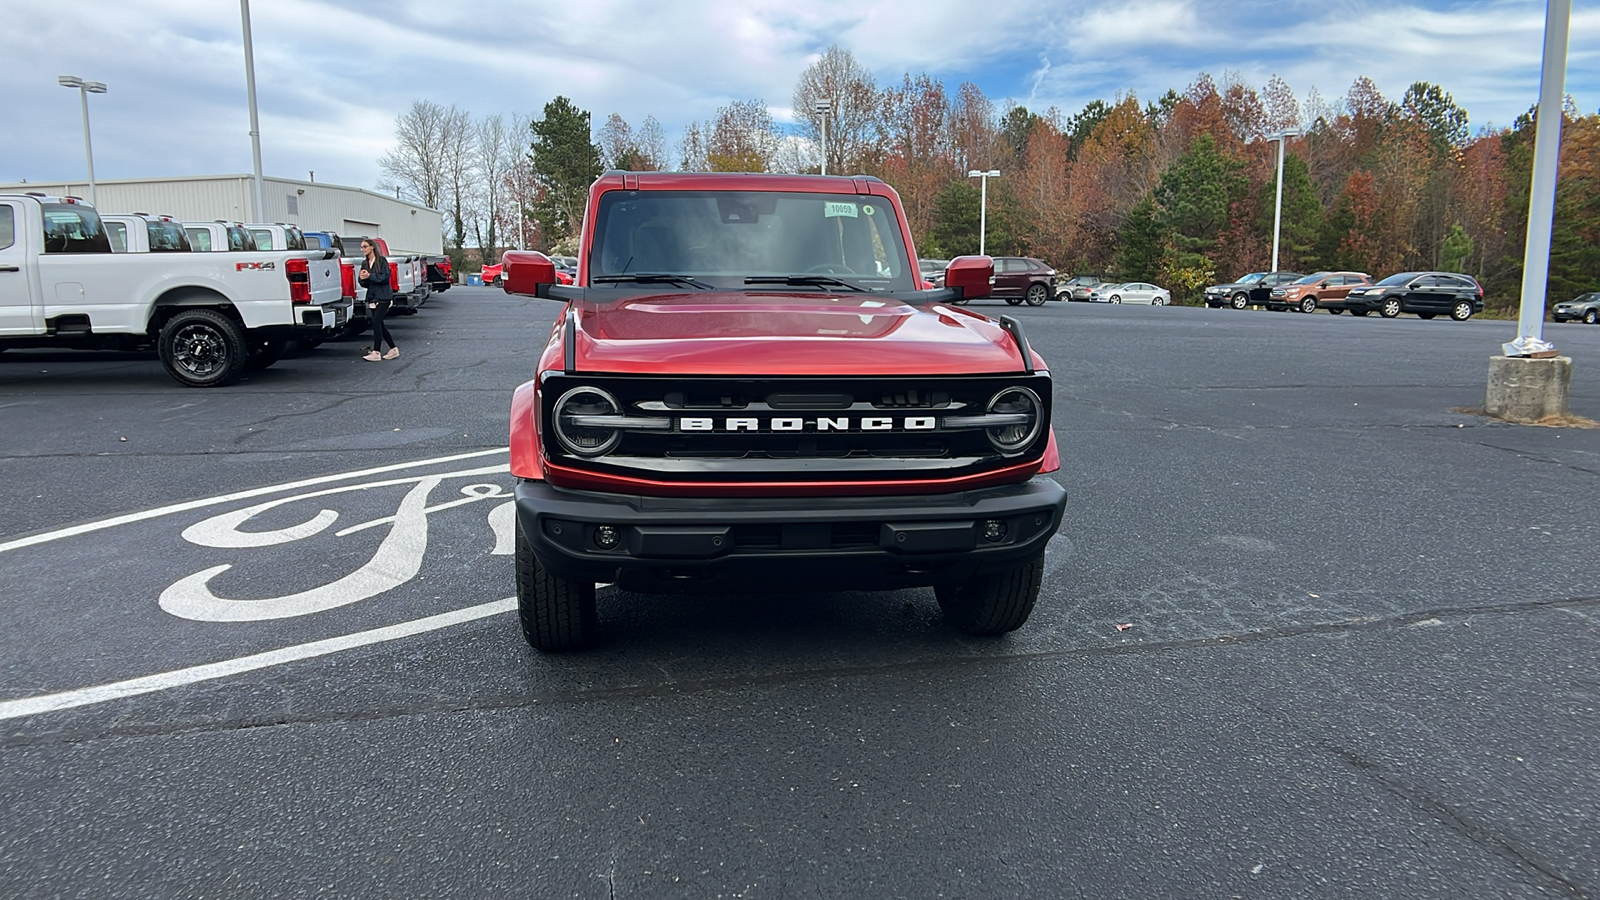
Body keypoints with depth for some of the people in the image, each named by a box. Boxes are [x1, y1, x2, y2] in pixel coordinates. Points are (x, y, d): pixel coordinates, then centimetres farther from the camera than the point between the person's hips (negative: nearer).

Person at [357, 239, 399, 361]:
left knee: (376, 322, -14)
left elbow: (385, 278, -14)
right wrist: (363, 279, -8)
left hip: (383, 297, -7)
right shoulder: (364, 263, 13)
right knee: (379, 324, 8)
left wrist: (370, 276, -18)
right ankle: (394, 349, 17)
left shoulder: (381, 260, -6)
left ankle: (376, 352, -12)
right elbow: (364, 284, 14)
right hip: (372, 297, 7)